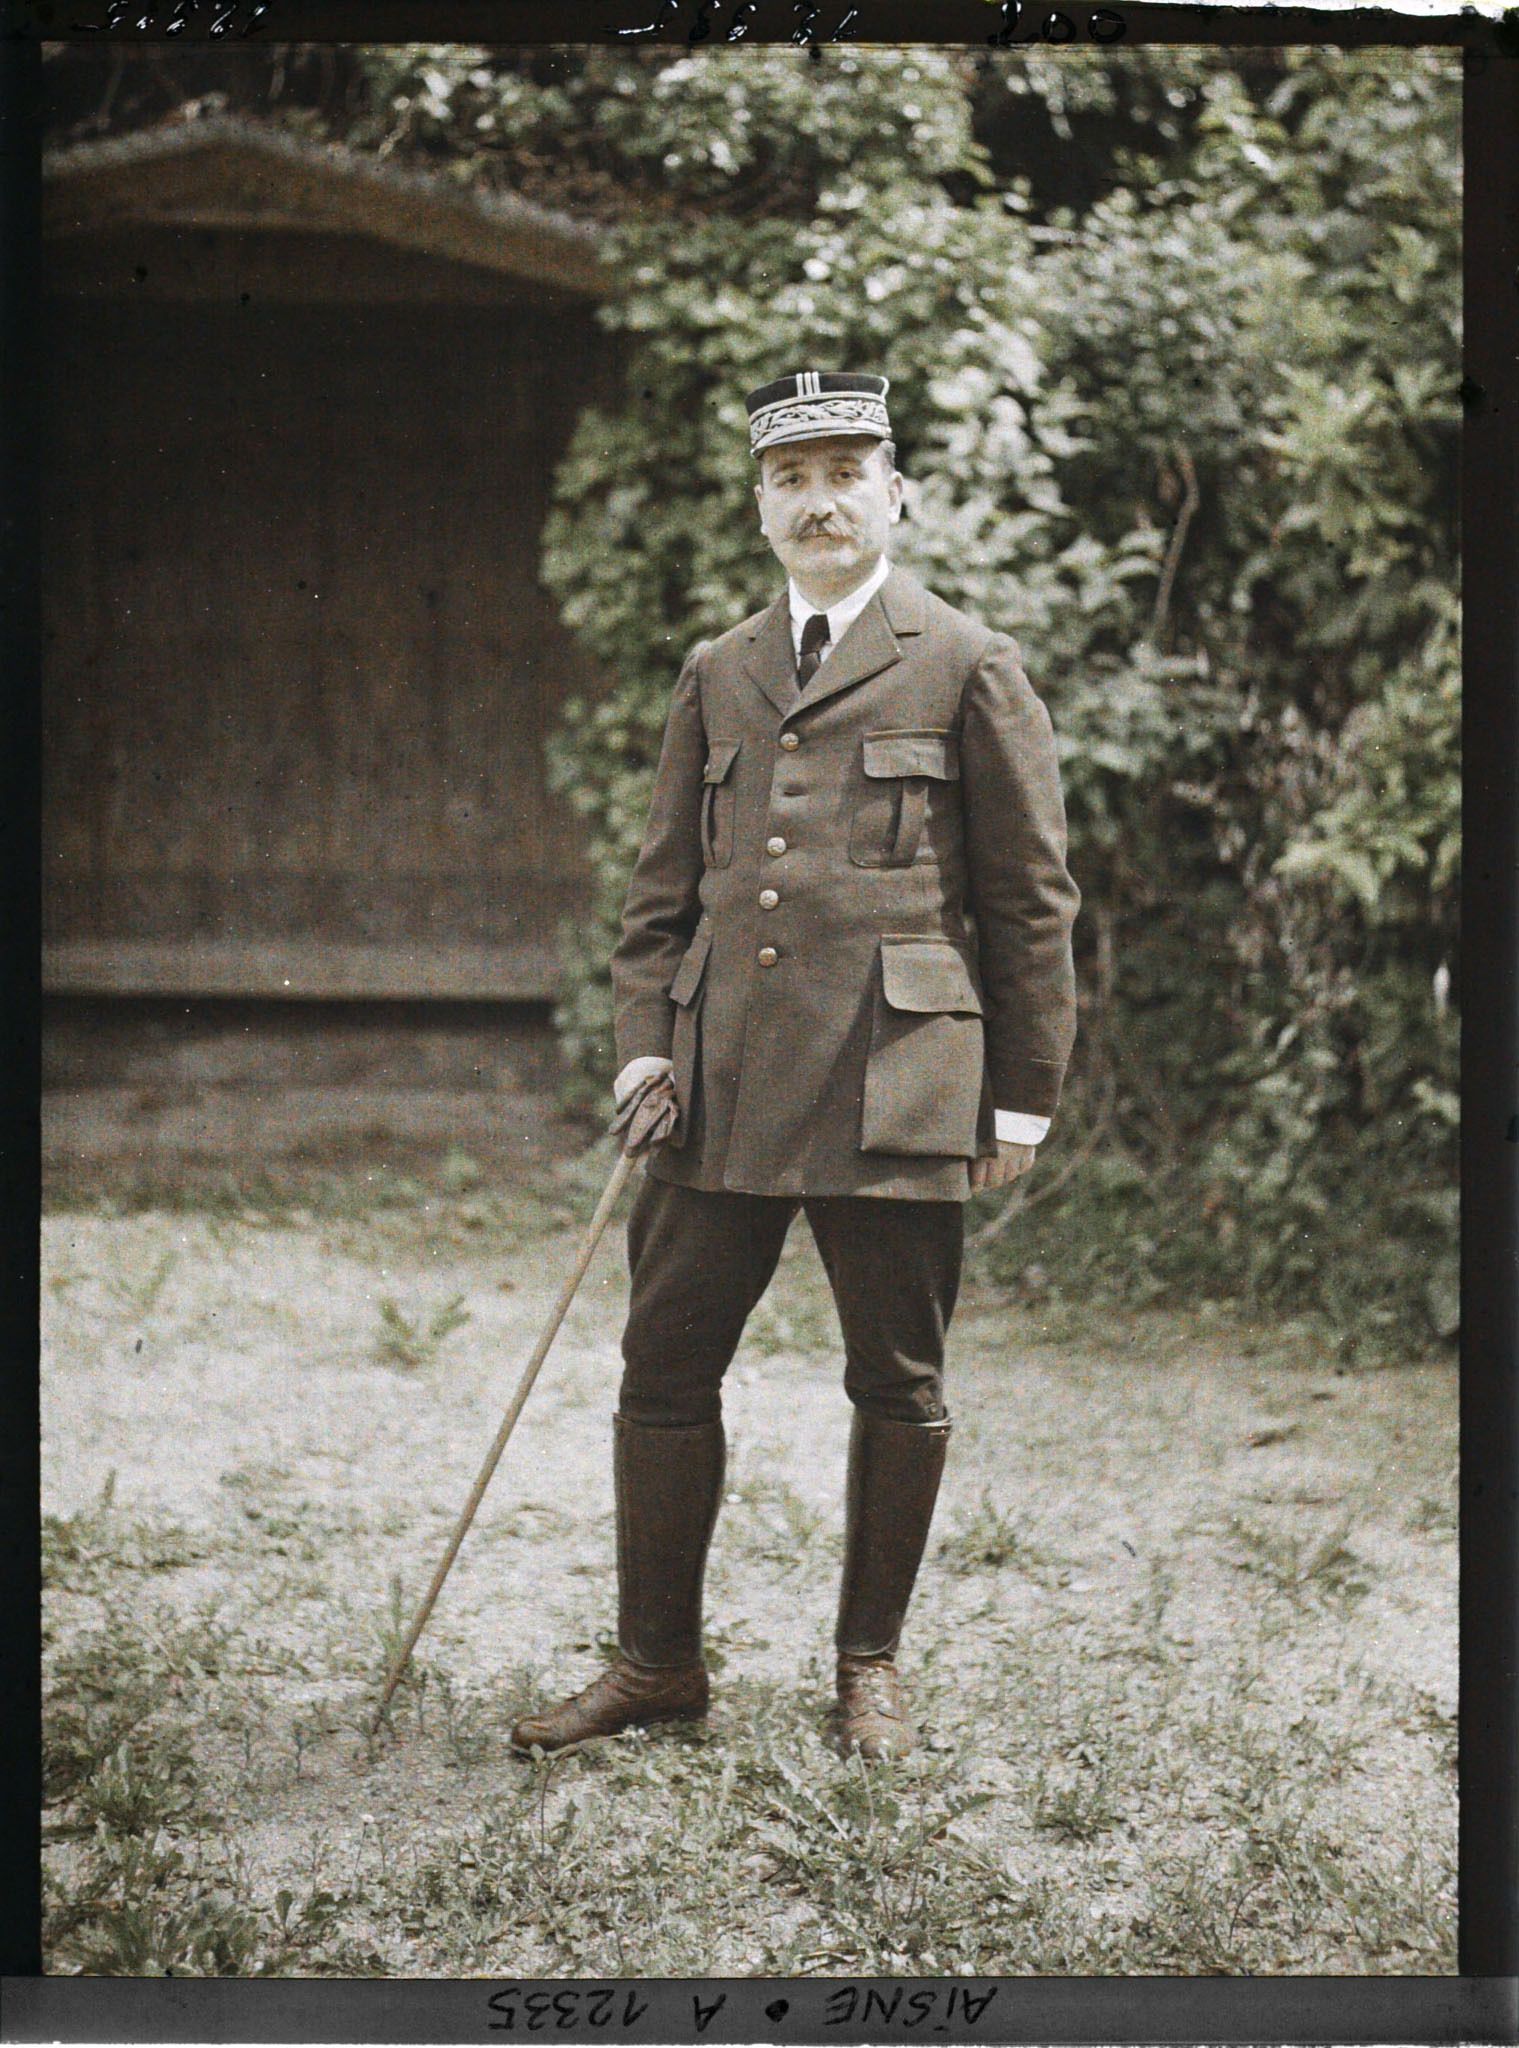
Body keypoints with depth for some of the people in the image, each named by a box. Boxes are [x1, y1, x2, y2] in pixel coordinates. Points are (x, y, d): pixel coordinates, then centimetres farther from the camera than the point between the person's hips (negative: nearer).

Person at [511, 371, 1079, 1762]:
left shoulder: (969, 669, 4)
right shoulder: (718, 678, 17)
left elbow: (1033, 902, 3)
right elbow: (665, 888, 19)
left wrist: (1025, 1098, 1)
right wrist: (645, 1039, 5)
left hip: (893, 1085, -4)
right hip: (721, 1087, 4)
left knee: (898, 1387, 5)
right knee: (665, 1369, 3)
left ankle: (871, 1670, 22)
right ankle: (657, 1663, 17)